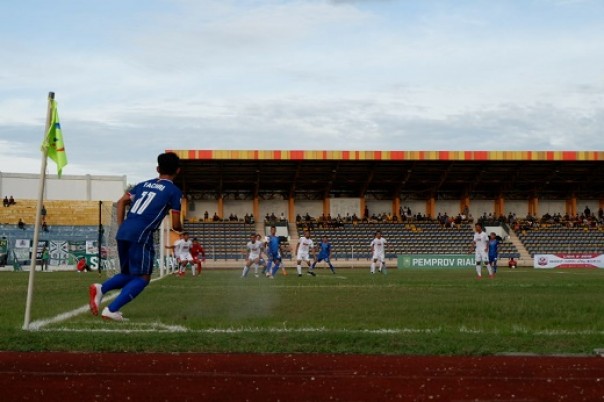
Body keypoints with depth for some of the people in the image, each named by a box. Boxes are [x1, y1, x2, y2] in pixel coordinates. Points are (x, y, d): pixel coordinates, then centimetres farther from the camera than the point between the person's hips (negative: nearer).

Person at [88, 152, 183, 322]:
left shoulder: (144, 184, 22)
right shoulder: (174, 191, 5)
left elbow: (121, 202, 17)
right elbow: (176, 225, 3)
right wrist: (180, 229, 26)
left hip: (123, 233, 7)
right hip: (141, 235, -6)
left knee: (129, 275, 21)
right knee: (142, 278, 4)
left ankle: (100, 288, -4)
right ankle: (112, 310, -8)